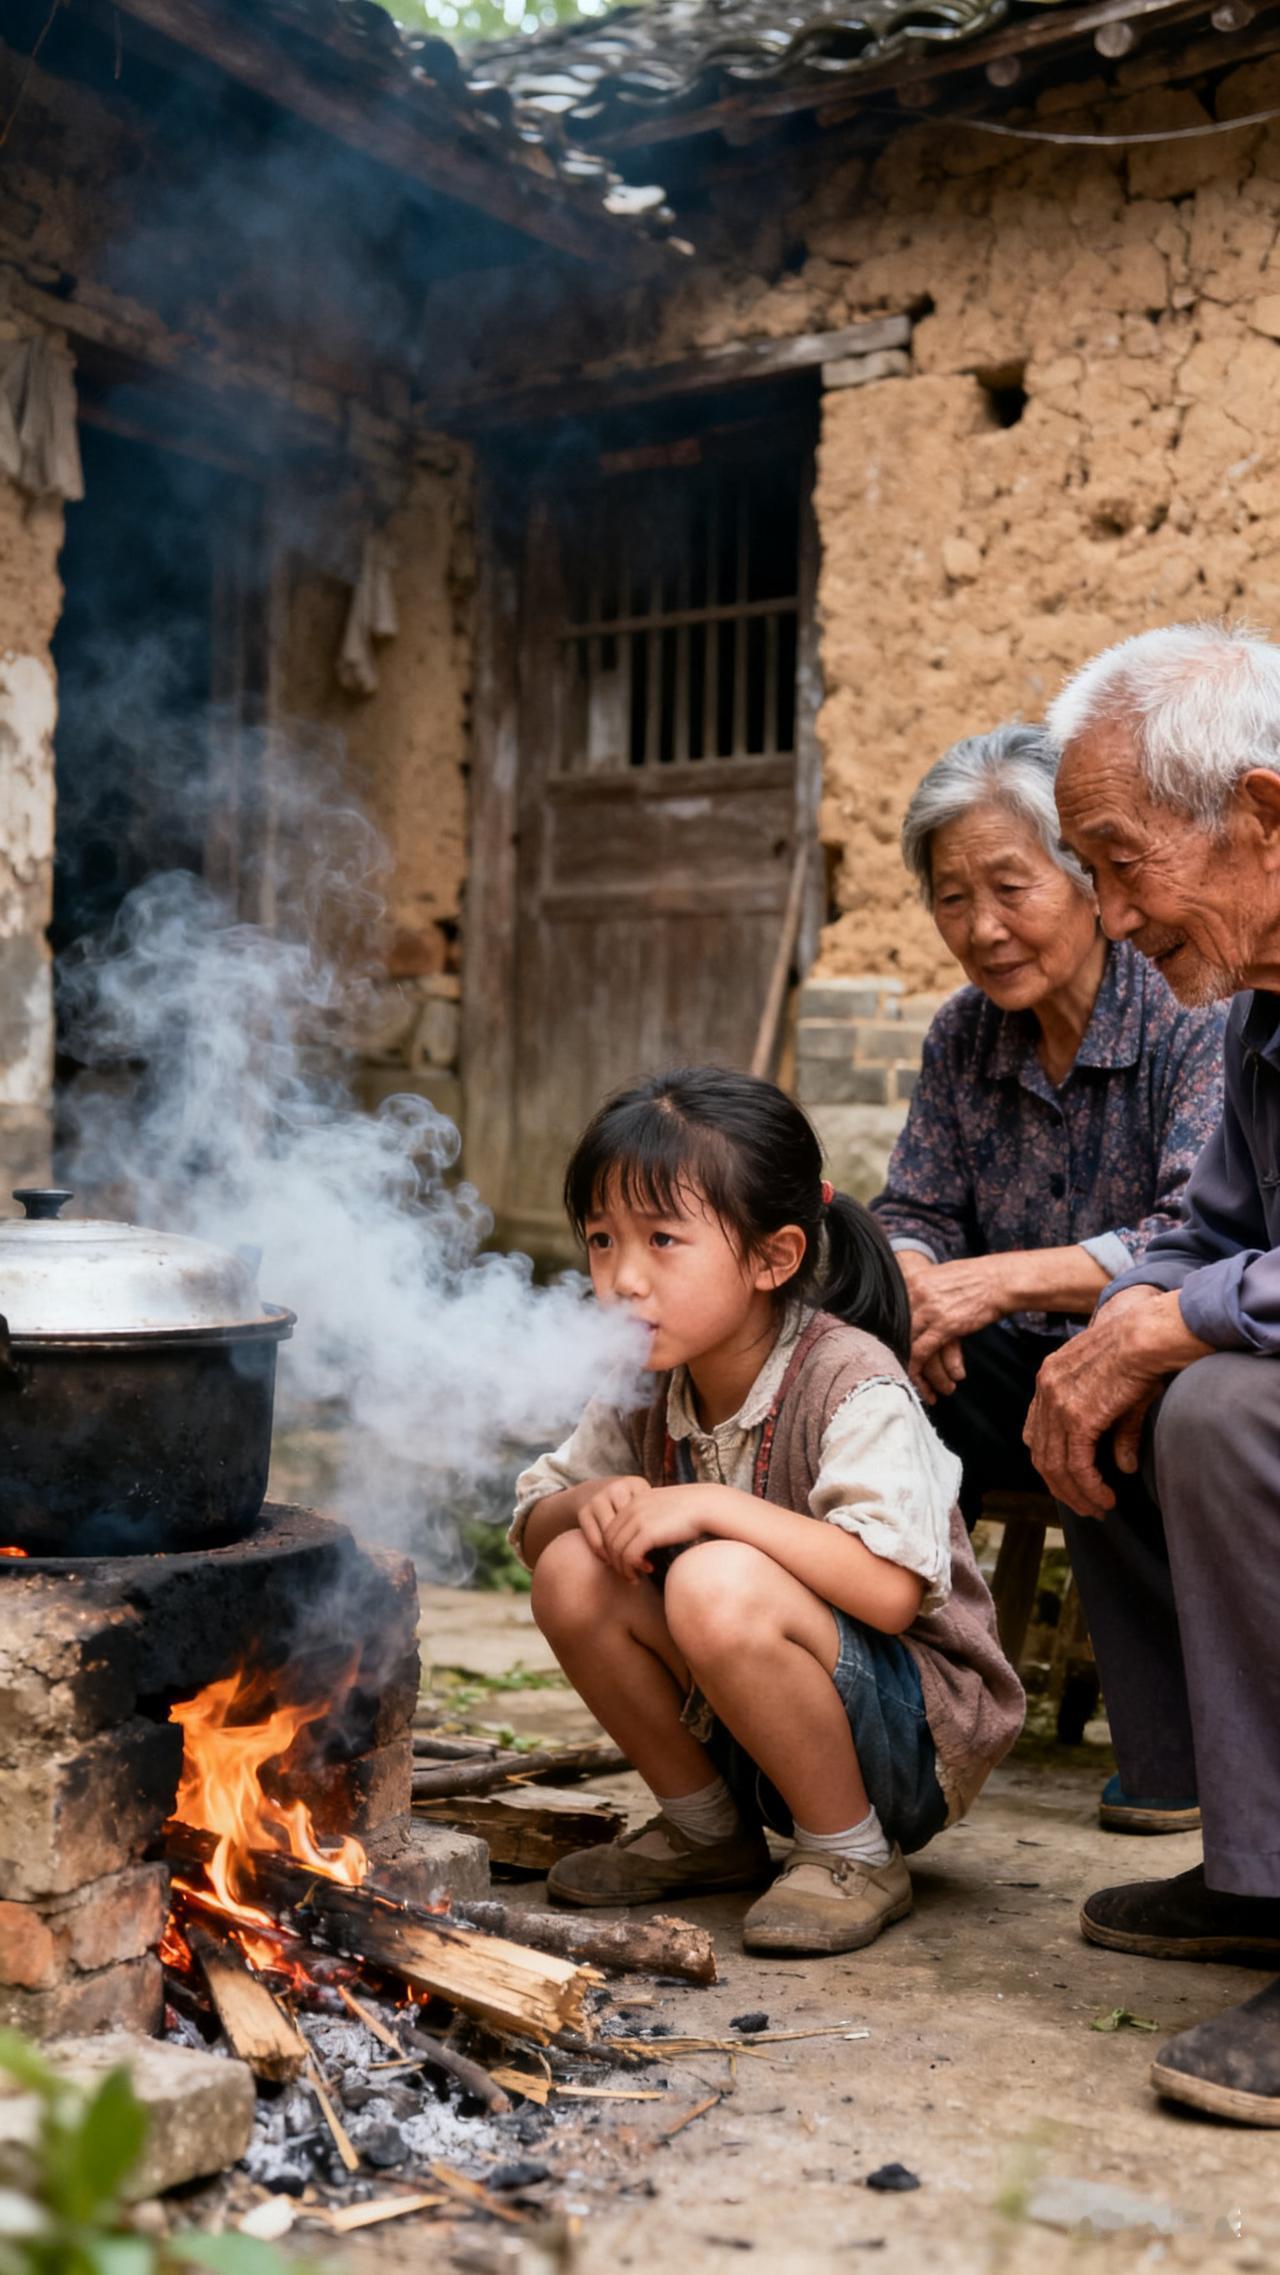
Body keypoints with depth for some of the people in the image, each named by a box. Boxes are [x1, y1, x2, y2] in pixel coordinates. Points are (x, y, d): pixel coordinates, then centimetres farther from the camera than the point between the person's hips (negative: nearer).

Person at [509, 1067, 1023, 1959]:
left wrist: (712, 1506, -30)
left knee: (719, 1584, -33)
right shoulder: (646, 1390, -2)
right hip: (754, 1731, 7)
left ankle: (854, 1858, -8)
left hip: (919, 1736, -7)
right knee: (573, 1572, -13)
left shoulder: (852, 1381, -22)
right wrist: (590, 1502, -15)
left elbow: (890, 1590, -33)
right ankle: (707, 1829, 8)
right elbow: (530, 1522, 8)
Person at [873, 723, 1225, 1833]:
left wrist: (1000, 1280, -34)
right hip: (1034, 1383, 5)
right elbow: (917, 1214, 7)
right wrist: (913, 1290, -18)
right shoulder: (963, 1038, 6)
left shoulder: (1195, 1018, -13)